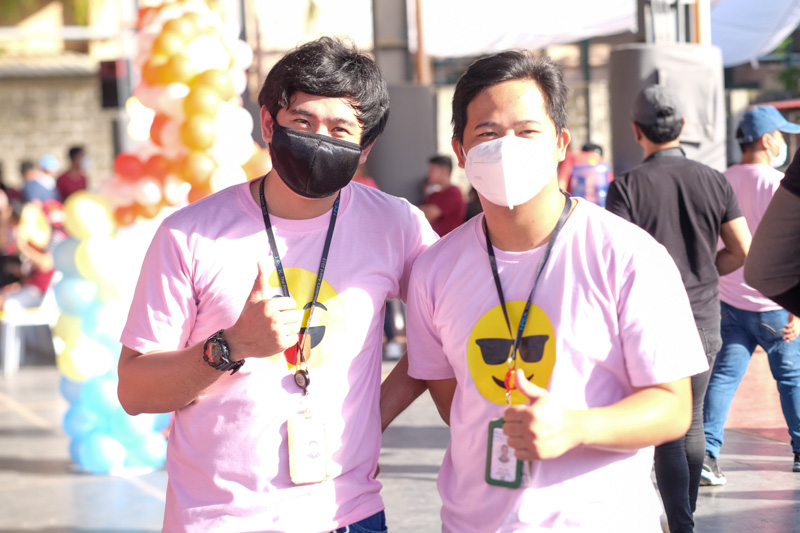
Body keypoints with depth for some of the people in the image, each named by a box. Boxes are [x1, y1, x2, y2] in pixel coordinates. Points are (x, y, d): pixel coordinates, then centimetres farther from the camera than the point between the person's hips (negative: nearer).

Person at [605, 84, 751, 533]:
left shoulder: (627, 187, -10)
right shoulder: (714, 181, 1)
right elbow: (743, 251, 2)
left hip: (651, 323, -4)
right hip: (704, 319, 4)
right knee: (693, 422, 18)